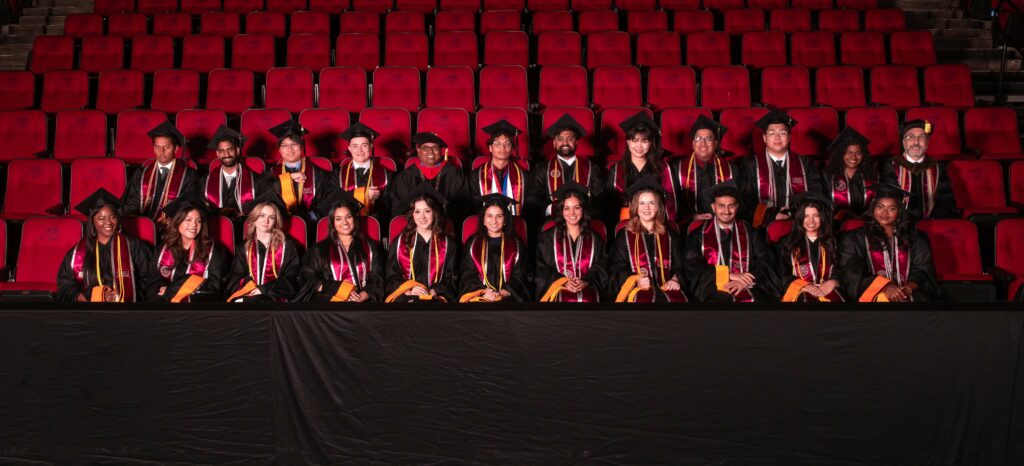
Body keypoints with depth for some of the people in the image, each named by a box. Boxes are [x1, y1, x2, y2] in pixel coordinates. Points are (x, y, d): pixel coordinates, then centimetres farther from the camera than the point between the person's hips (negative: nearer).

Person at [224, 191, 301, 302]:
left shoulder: (287, 246, 10)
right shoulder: (244, 247, 19)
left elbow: (291, 279, 3)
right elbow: (236, 277, 13)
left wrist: (264, 289, -10)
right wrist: (251, 290, -10)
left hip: (274, 295, -3)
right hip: (246, 294, 3)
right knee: (238, 301, -33)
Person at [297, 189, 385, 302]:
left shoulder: (370, 246, 17)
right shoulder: (320, 249, 16)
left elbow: (376, 279, 10)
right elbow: (310, 279, 7)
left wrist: (362, 296, -9)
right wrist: (338, 290, -7)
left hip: (363, 301, 0)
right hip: (331, 300, 0)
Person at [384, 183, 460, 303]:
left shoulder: (448, 243, 14)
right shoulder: (399, 242, 14)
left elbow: (452, 280, 10)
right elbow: (391, 279, 10)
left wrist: (432, 292, -7)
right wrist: (408, 291, -9)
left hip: (437, 298, 0)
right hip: (405, 297, 0)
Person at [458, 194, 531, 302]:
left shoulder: (517, 244, 10)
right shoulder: (472, 244, 11)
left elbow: (519, 277, 5)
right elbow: (468, 277, 6)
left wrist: (502, 293, -11)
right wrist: (483, 292, -10)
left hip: (507, 296, 0)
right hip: (478, 296, 1)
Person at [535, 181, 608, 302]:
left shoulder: (594, 238, 15)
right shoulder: (548, 237, 10)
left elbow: (600, 268, 9)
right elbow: (542, 268, 4)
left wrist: (585, 282, -9)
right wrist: (564, 282, -10)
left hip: (588, 293, 1)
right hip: (559, 293, -1)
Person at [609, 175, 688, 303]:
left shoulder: (669, 235, 21)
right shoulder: (624, 235, 14)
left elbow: (679, 265, 16)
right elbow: (618, 268, 7)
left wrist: (675, 280, -7)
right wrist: (636, 281, -13)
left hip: (666, 289, 2)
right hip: (638, 289, -2)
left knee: (678, 299, -32)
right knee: (643, 300, -37)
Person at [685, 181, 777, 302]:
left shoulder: (749, 232, 15)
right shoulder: (699, 235, 10)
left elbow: (765, 262, 8)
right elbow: (693, 267, -1)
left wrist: (747, 281, -11)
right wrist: (729, 275, -10)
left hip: (749, 292, 2)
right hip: (712, 294, -2)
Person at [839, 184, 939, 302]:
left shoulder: (913, 236, 16)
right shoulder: (857, 238, 8)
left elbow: (923, 269, 9)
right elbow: (853, 273, -4)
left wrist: (909, 287, -12)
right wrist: (885, 286, -18)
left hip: (907, 293, 2)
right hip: (875, 293, -2)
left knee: (922, 297, -30)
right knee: (884, 298, -35)